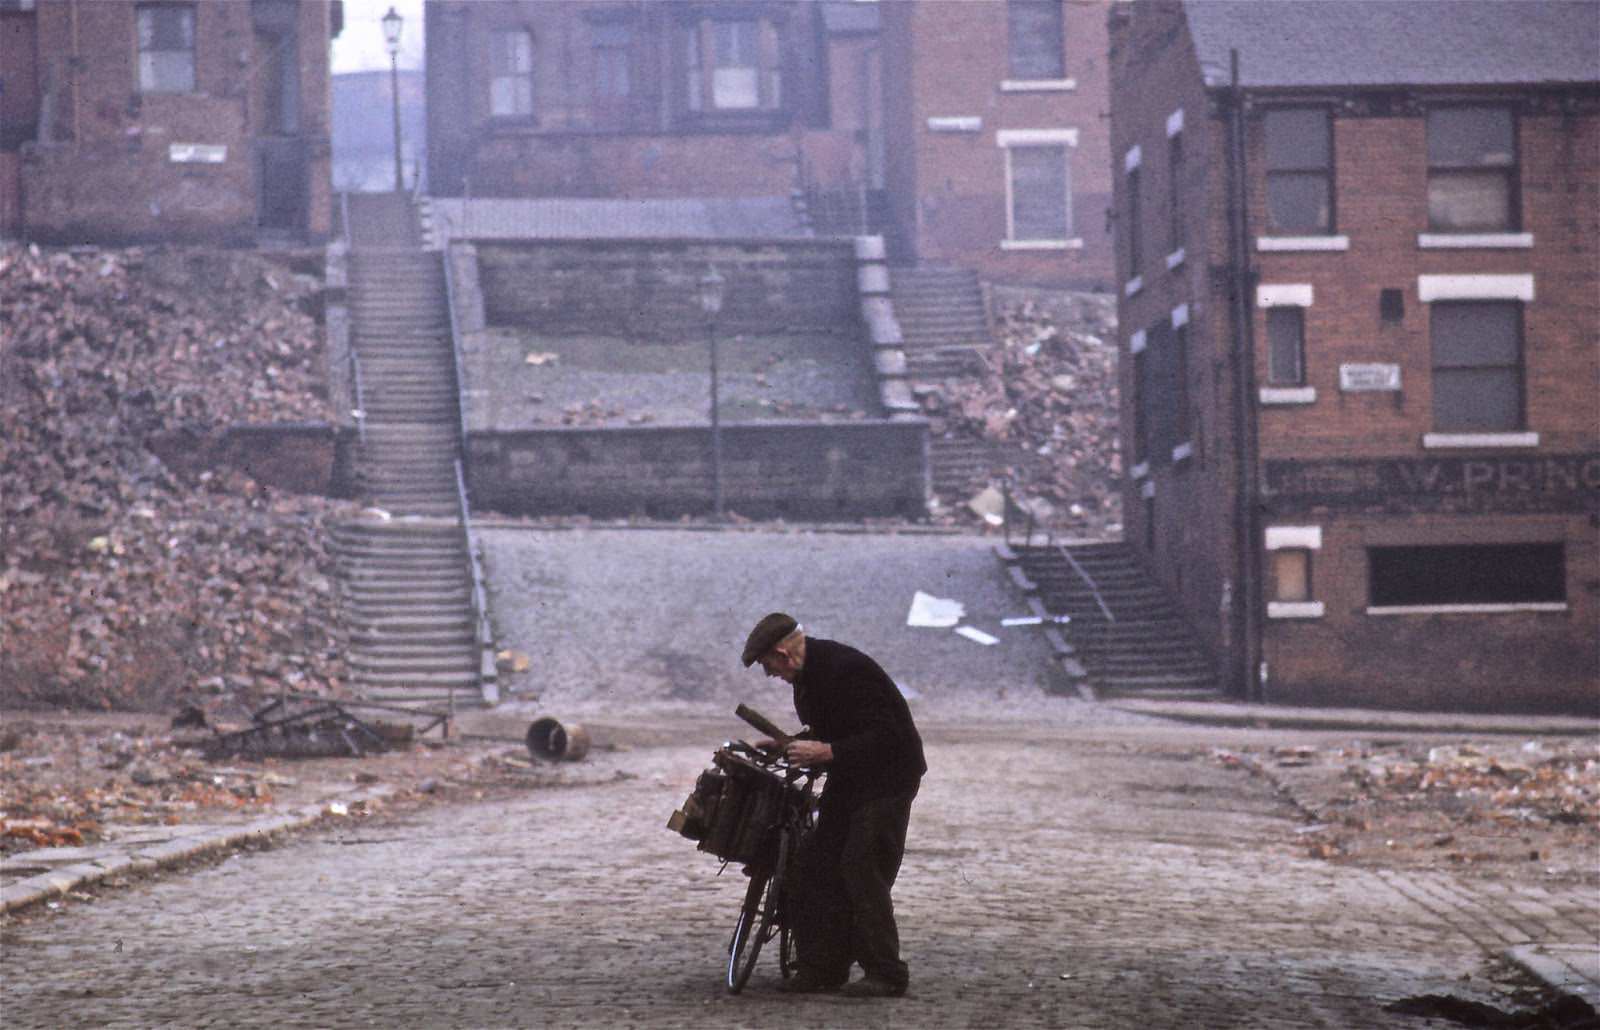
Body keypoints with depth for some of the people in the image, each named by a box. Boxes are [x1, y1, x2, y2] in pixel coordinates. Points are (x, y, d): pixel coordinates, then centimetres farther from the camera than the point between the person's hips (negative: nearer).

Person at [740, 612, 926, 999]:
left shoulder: (846, 670, -26)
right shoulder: (807, 673, 5)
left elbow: (885, 736, -29)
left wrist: (827, 752, -30)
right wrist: (787, 745, 8)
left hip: (888, 776, -10)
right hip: (849, 776, 10)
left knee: (863, 871, -12)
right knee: (819, 868, 6)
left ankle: (886, 974, -6)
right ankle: (823, 966, 11)